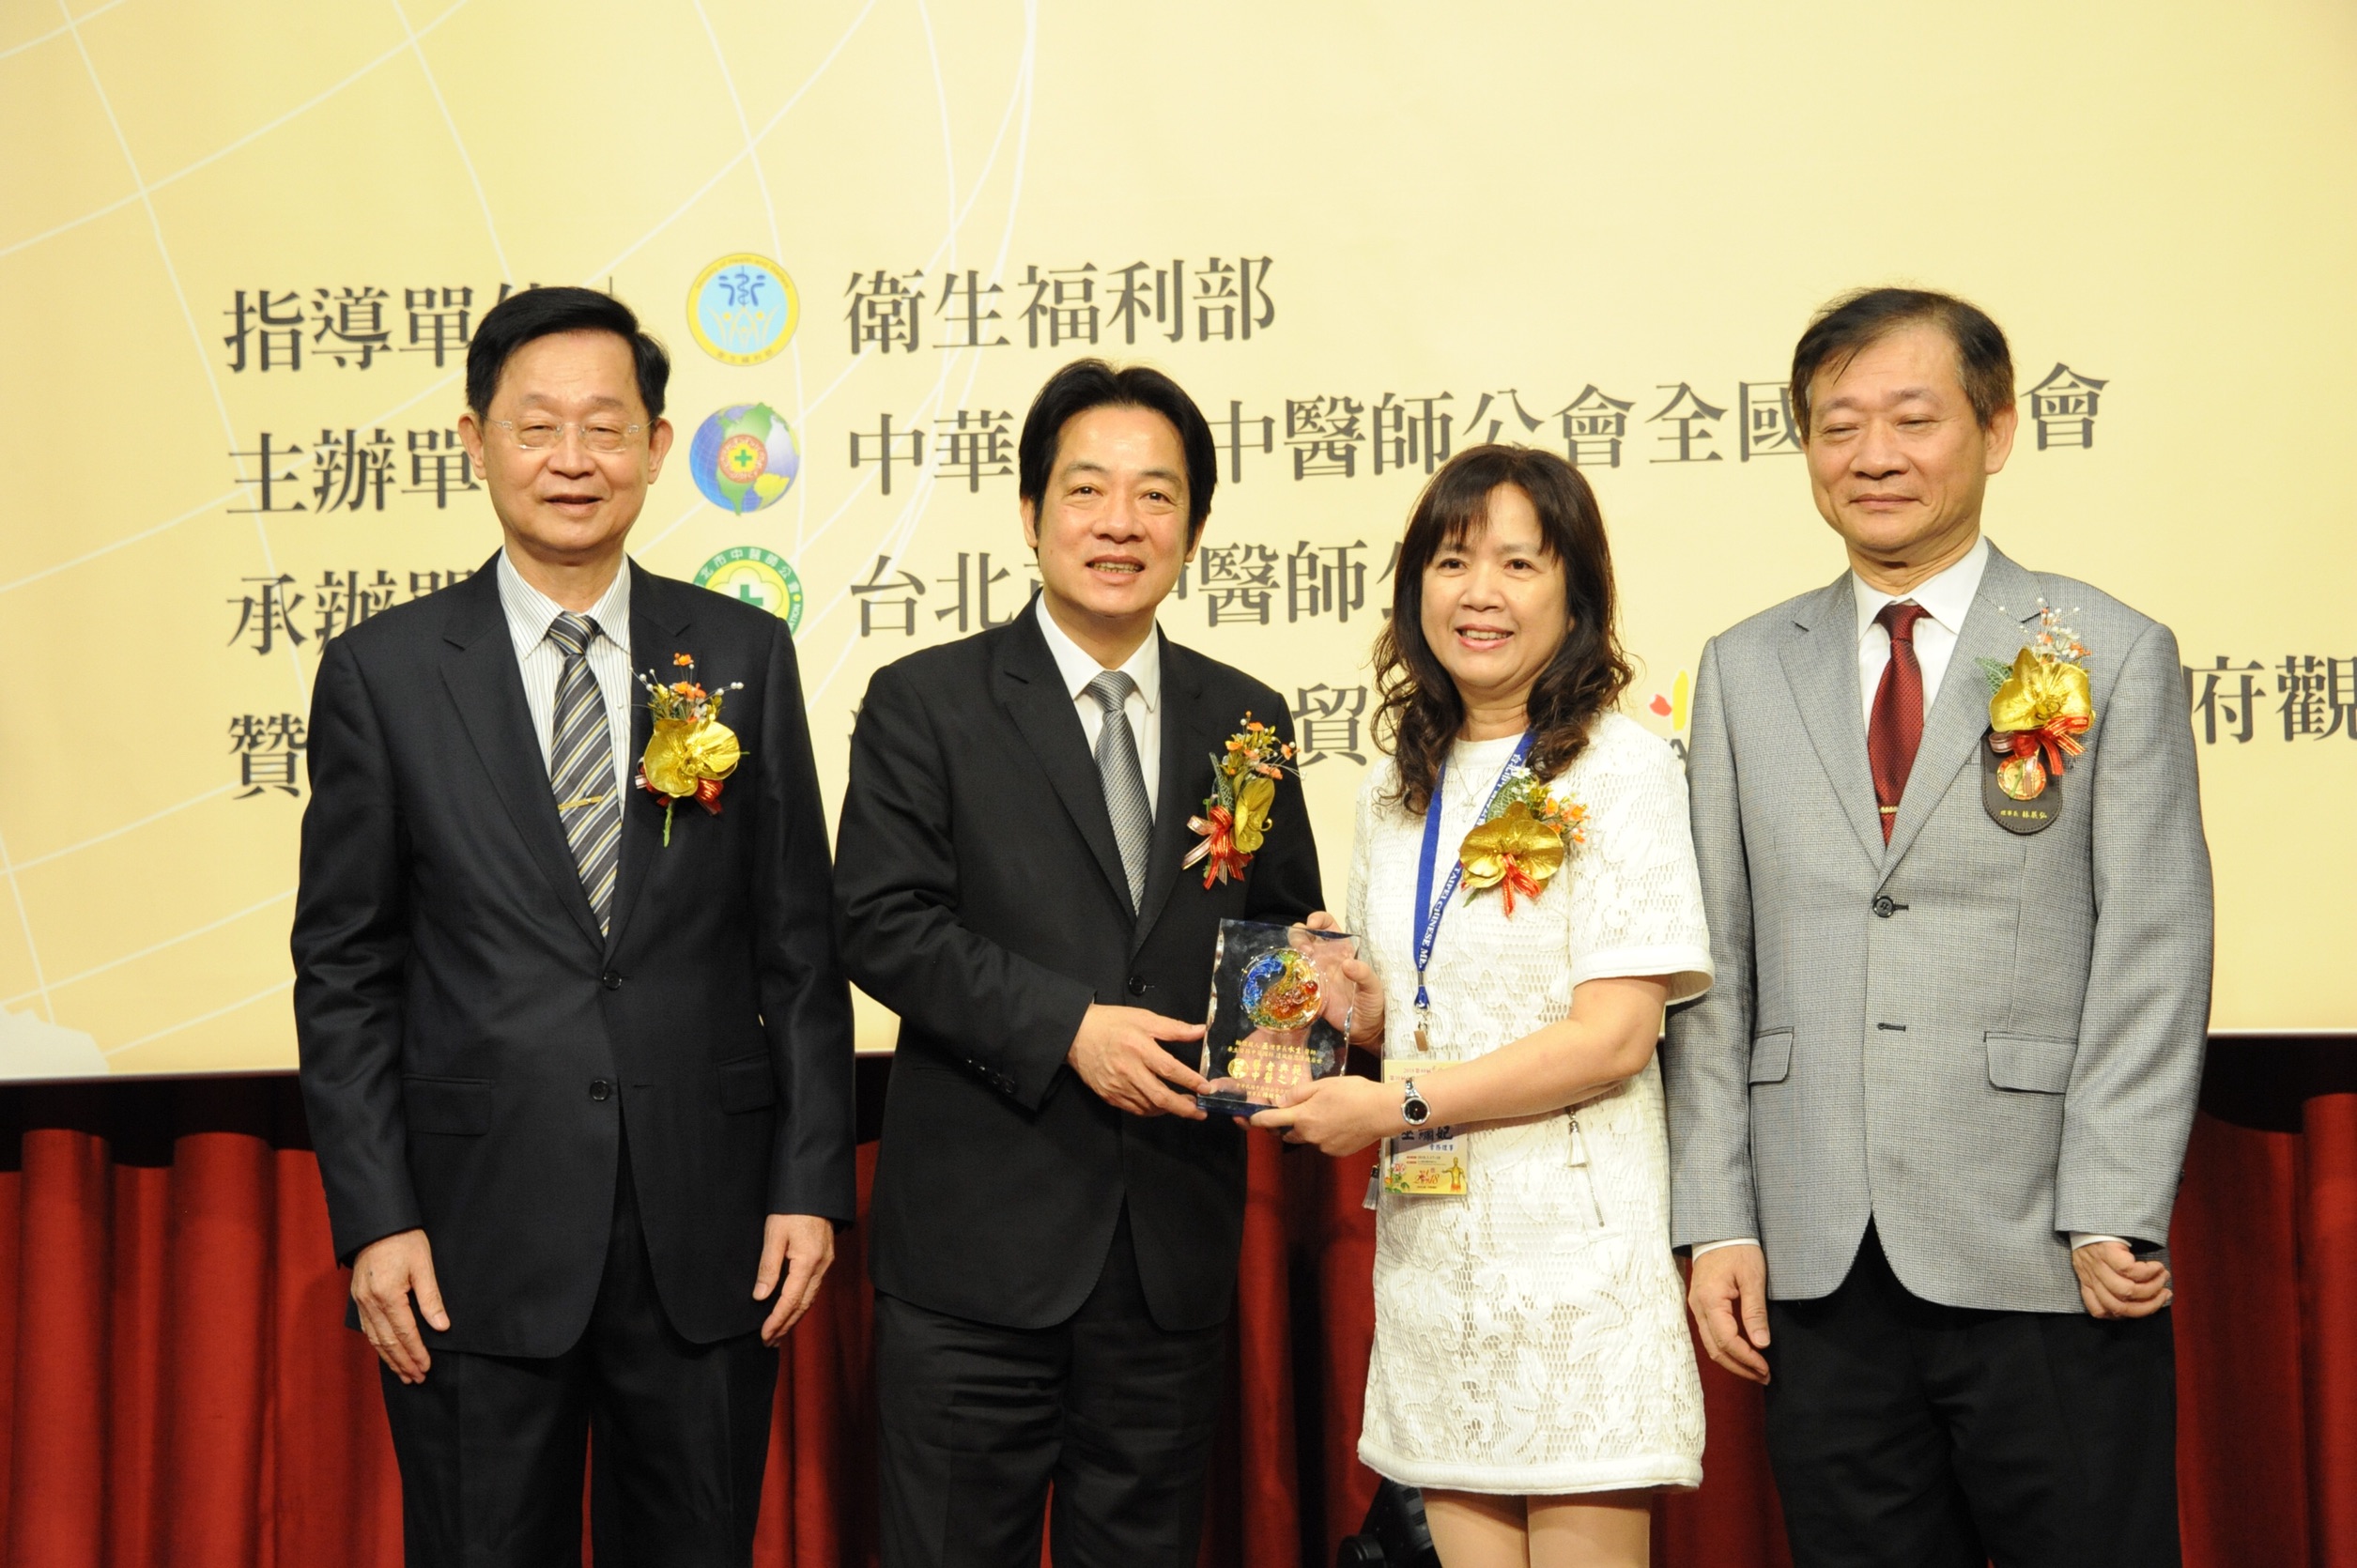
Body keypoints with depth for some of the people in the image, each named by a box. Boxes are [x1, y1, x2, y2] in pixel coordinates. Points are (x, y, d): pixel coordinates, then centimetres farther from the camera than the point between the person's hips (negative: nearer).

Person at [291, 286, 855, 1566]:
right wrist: (374, 1221, -6)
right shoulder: (384, 670, 0)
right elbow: (343, 968, 0)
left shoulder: (745, 656, 4)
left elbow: (798, 944, 5)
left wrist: (810, 1179, 0)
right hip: (474, 1241, -1)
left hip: (708, 1238, 2)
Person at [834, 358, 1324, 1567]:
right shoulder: (924, 704, -1)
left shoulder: (1244, 720, 10)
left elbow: (1281, 926, 15)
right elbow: (881, 925, -9)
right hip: (979, 1246, -3)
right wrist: (1068, 1027, -18)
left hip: (1175, 1251, 4)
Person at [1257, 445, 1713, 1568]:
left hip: (1573, 1233, -5)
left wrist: (1396, 1103, -13)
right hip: (1431, 1240, 5)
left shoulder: (1618, 768, -6)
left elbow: (1616, 1036, -12)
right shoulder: (1396, 791, 13)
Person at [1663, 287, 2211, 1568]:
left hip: (2047, 1268, -2)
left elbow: (2152, 955, -3)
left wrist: (2116, 1215, -11)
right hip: (1818, 1267, 3)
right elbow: (1716, 961, 9)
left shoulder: (2113, 657, 3)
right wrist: (1718, 1220, 2)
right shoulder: (1743, 672, 11)